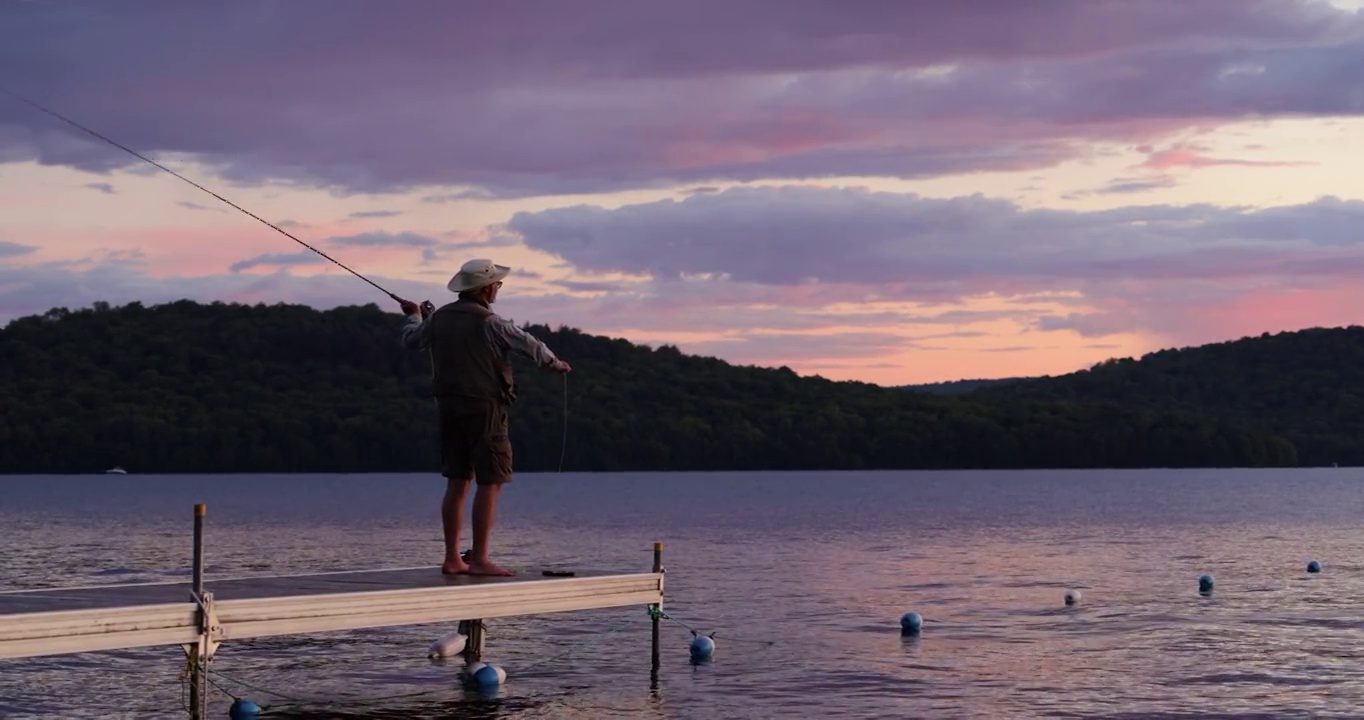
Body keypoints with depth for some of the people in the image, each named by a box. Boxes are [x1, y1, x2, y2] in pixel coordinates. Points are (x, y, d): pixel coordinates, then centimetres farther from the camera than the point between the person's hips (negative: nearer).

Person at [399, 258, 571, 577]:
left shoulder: (438, 318, 7)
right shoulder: (489, 323, -13)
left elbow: (411, 341, 23)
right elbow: (531, 346, -7)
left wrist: (414, 316, 43)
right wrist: (555, 363, 12)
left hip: (448, 406, 7)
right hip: (483, 408, -7)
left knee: (457, 483, 10)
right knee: (491, 482, -3)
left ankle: (452, 559, 11)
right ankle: (479, 559, -6)